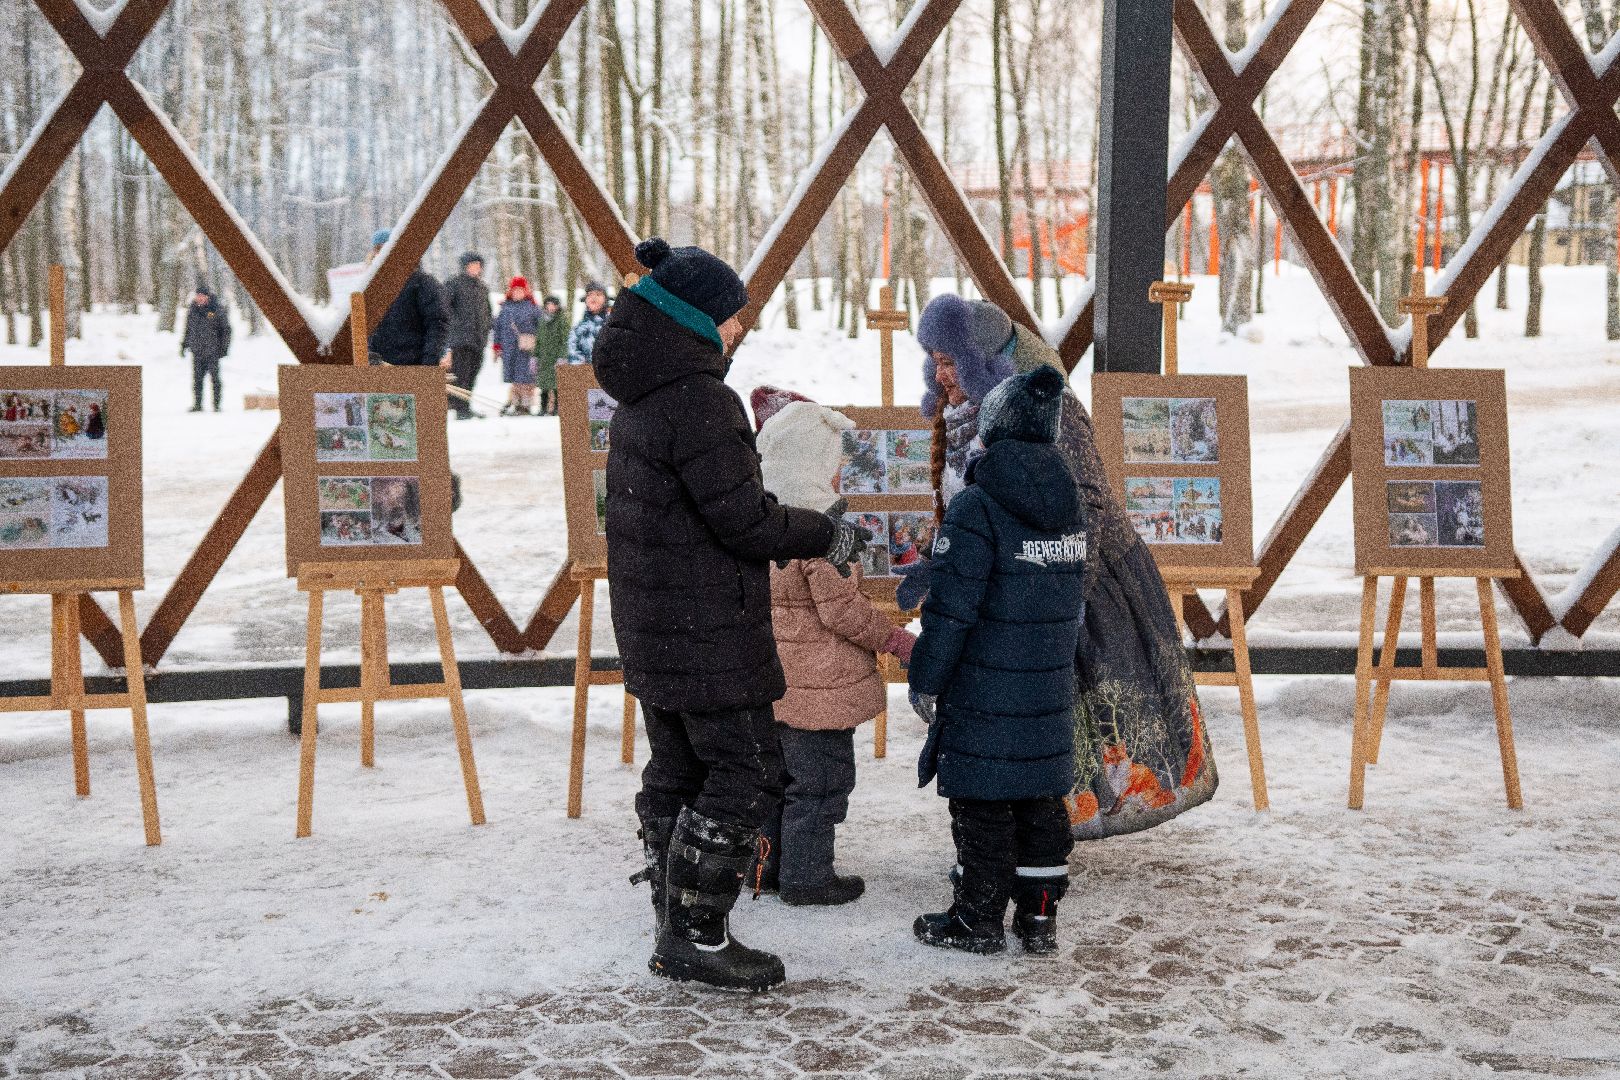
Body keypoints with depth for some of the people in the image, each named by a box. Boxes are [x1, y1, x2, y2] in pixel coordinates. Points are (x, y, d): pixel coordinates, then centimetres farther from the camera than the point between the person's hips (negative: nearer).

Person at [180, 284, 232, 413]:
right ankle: (197, 404, 9)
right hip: (197, 352, 4)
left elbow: (226, 329, 1)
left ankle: (217, 405, 2)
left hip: (213, 350, -4)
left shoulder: (217, 310, -3)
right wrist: (184, 344, 19)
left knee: (215, 378, -3)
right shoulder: (192, 311, 11)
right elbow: (188, 330, 24)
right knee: (197, 379, 3)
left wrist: (224, 347, -5)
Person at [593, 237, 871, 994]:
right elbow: (743, 519, -19)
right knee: (745, 774, -2)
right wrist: (828, 535, -5)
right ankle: (695, 938, 2)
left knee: (677, 772, 15)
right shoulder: (699, 400, -19)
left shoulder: (643, 399, 12)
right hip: (708, 632, -10)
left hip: (651, 626, 10)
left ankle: (678, 930, 23)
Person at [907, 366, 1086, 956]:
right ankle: (1039, 917, 21)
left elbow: (950, 608, -17)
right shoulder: (1070, 507, 7)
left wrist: (925, 680, -7)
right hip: (1051, 696, 7)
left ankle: (978, 920, 14)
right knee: (1041, 799, 14)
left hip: (984, 695, -6)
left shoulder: (976, 507, -16)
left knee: (982, 801, 4)